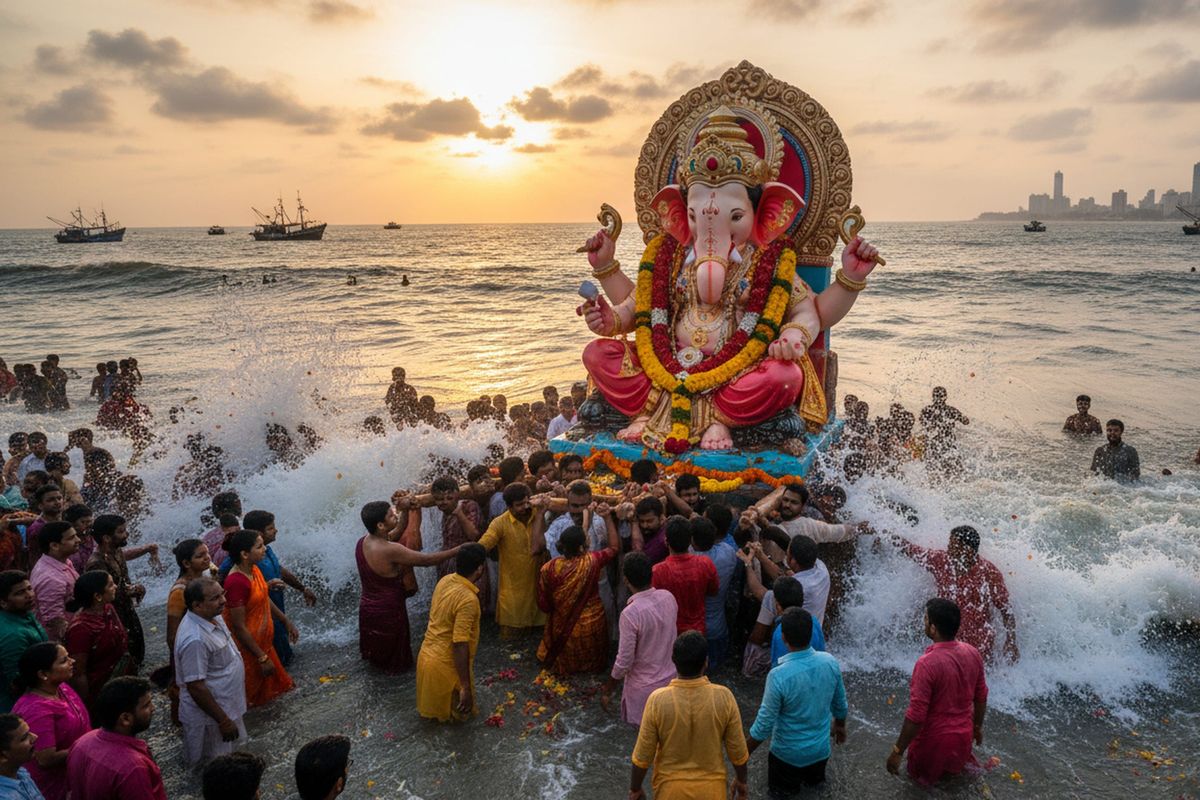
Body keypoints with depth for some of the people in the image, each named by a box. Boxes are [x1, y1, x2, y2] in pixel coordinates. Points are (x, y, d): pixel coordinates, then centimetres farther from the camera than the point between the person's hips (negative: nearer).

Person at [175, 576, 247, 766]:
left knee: (226, 762, 26)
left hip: (225, 705, 9)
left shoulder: (212, 616, -4)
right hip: (209, 716, -9)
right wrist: (223, 720, -23)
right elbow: (196, 688, -29)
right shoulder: (195, 639, -34)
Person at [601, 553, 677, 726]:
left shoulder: (630, 613, -29)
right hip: (669, 676, 6)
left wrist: (607, 690, -7)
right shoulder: (668, 597, -11)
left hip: (644, 685, -6)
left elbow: (624, 661, -21)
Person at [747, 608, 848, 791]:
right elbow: (840, 703, -1)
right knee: (814, 781, 34)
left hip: (789, 753, -4)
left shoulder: (778, 676, -33)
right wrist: (840, 725, 20)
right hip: (821, 748, 4)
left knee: (781, 788, 24)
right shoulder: (830, 662, -19)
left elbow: (764, 724, -23)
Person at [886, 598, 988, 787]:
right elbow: (981, 697, 3)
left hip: (935, 740, -5)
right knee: (956, 765, 34)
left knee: (922, 775, 24)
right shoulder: (973, 653, -12)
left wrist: (898, 751, -14)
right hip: (963, 735, 5)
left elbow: (916, 716, -26)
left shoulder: (927, 663, -31)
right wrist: (977, 726, 21)